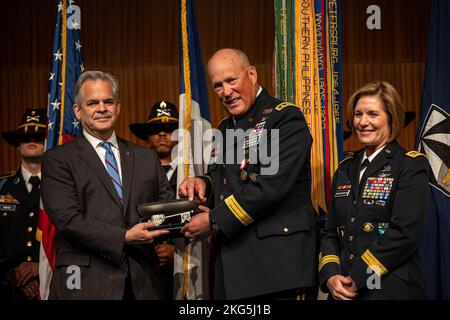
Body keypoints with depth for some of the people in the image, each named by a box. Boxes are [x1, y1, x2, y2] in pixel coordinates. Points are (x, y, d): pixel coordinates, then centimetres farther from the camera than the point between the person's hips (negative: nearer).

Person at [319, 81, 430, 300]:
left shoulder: (412, 165, -5)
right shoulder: (345, 169, 12)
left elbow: (404, 232, -15)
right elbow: (331, 231, 10)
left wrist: (357, 278, -16)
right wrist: (330, 276, -6)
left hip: (391, 290, -5)